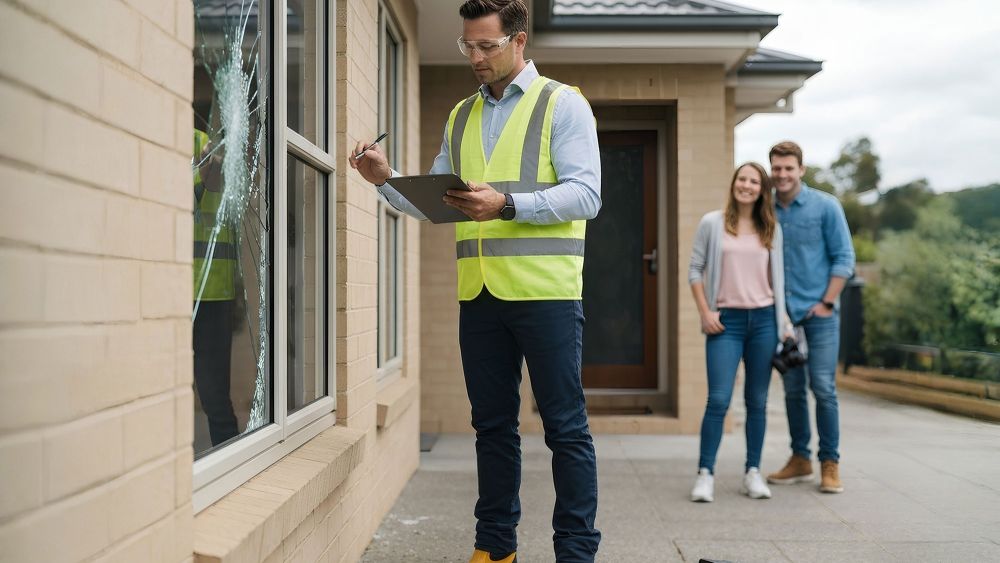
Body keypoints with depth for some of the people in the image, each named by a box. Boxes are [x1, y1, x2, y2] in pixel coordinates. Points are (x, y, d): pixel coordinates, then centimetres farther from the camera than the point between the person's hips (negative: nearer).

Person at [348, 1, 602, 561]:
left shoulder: (563, 104, 2)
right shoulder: (460, 117, 18)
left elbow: (585, 195, -10)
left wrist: (507, 204, -21)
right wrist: (387, 179, -1)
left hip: (545, 290, -5)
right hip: (478, 293, 5)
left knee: (566, 427, 1)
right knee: (493, 424, 12)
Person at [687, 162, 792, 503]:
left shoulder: (771, 229, 10)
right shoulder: (712, 223, 3)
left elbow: (778, 275, 14)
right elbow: (695, 270, 3)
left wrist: (783, 318, 7)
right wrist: (705, 312, -5)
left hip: (763, 319, 3)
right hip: (726, 320, -3)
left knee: (757, 401, 7)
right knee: (719, 399, -10)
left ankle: (753, 473, 15)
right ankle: (705, 473, -2)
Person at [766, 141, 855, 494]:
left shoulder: (825, 206, -3)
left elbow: (844, 258, -3)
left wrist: (827, 303, -9)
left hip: (819, 312, -3)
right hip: (782, 312, 3)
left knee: (823, 388, -4)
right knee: (793, 389, 9)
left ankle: (830, 463, 6)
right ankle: (799, 459, 19)